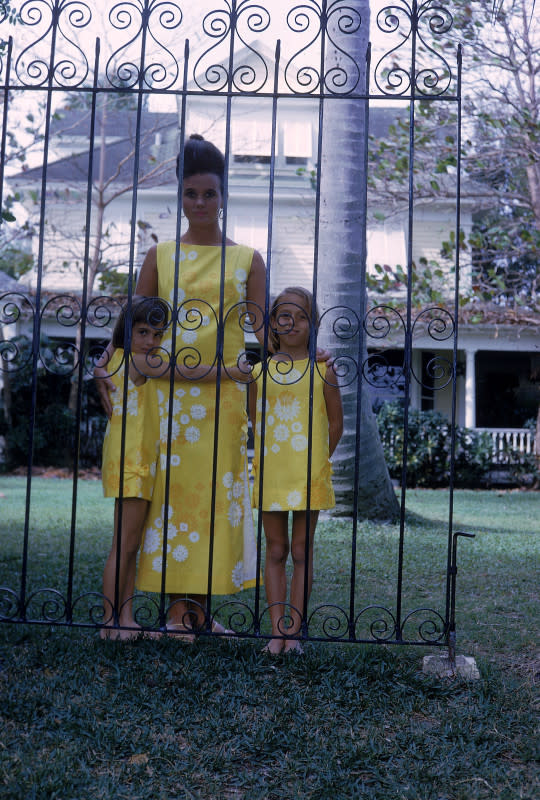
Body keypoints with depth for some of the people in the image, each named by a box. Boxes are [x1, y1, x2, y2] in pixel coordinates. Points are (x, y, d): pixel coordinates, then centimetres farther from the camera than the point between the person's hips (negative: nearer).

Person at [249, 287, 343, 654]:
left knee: (302, 551, 4)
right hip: (270, 472, 2)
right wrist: (265, 456, 7)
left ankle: (293, 630, 11)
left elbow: (336, 422, 4)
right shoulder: (261, 371, 5)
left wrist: (315, 460, 3)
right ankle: (278, 630, 12)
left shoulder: (322, 370, -1)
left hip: (308, 474, -2)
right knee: (275, 551, 6)